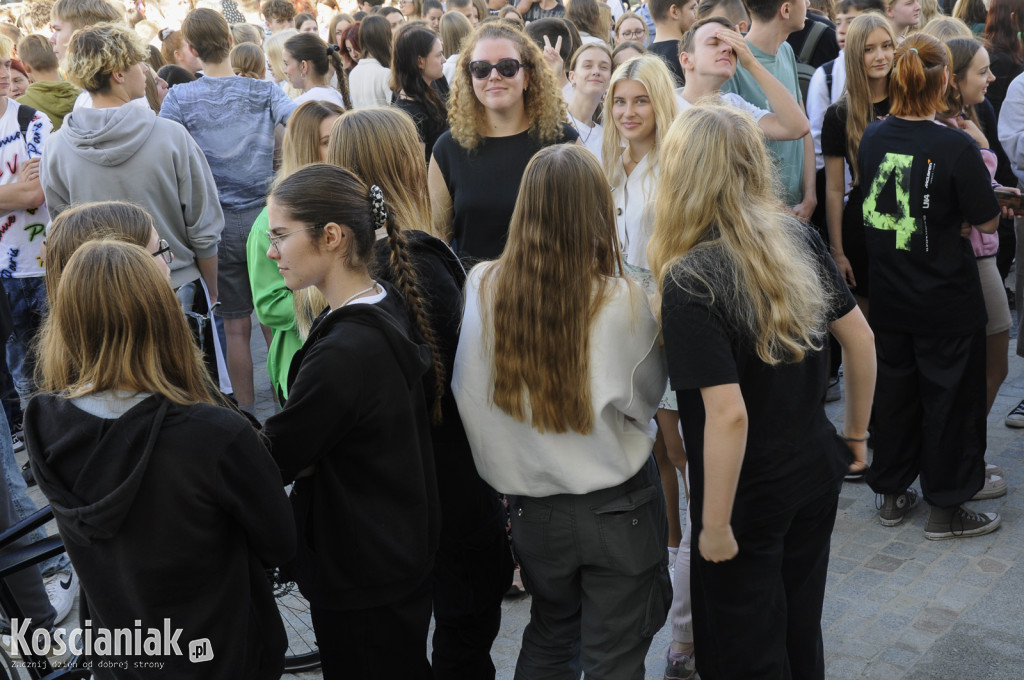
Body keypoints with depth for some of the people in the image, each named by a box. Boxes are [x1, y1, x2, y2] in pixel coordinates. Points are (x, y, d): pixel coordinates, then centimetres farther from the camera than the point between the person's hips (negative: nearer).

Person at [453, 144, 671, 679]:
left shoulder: (480, 288, -12)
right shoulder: (622, 302, -20)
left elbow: (466, 390, 0)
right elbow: (646, 398, -7)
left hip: (533, 509, 3)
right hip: (618, 509, -3)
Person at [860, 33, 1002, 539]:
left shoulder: (873, 136, -4)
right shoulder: (956, 147, -20)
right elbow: (987, 221, -11)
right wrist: (980, 177, 6)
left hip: (887, 297, 5)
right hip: (945, 301, -5)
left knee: (893, 388, 17)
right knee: (949, 396, 9)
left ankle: (892, 494, 29)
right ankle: (945, 508, 20)